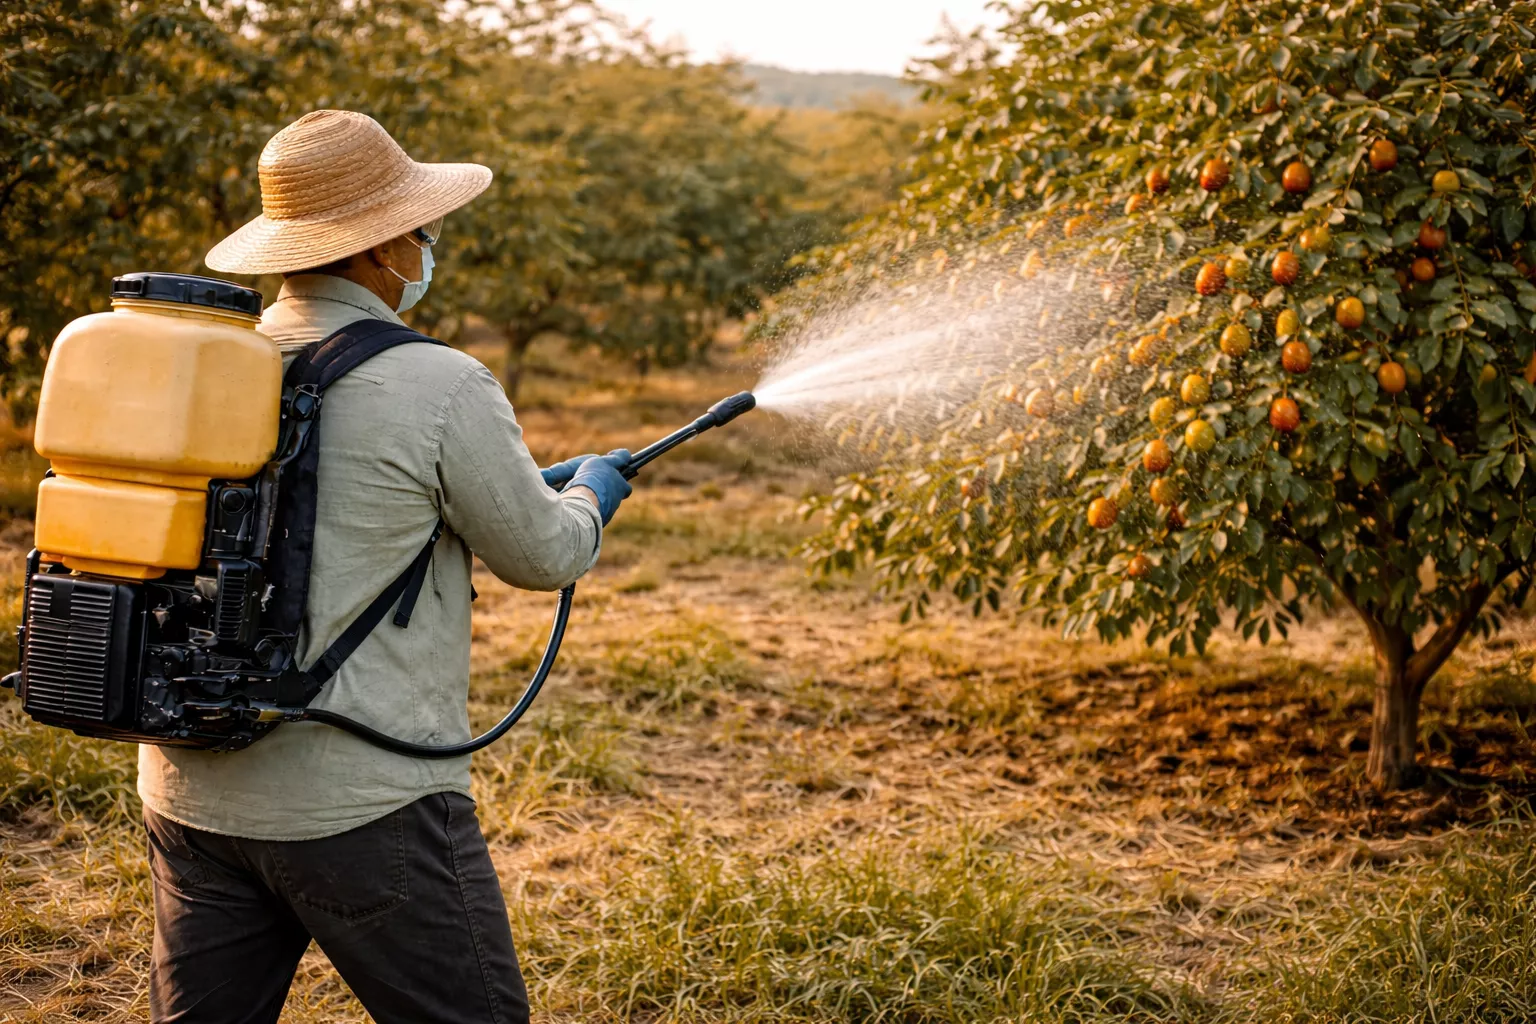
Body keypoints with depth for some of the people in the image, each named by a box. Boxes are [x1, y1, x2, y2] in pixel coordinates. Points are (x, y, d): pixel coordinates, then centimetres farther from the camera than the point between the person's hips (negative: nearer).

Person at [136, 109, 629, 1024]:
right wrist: (588, 498, 20)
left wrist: (527, 480, 26)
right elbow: (542, 555, -3)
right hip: (362, 809, -6)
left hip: (195, 790, 7)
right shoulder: (441, 387, -15)